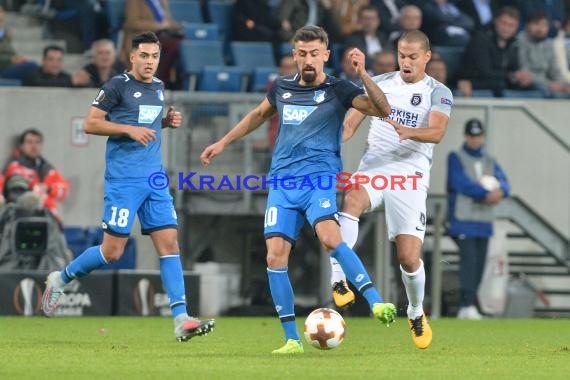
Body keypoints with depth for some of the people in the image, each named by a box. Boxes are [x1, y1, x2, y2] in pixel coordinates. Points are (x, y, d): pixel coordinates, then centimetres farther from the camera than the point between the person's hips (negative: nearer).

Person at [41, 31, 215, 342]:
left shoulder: (158, 87, 14)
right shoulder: (118, 86, -7)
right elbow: (90, 123, -8)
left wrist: (167, 122, 9)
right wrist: (129, 129, -18)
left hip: (155, 177, 6)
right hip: (123, 179, -6)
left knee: (169, 243, -4)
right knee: (112, 251, -5)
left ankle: (181, 320, -8)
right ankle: (60, 279, 20)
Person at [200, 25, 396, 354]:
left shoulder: (337, 90, -1)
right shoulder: (282, 87, 12)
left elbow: (382, 110, -13)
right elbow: (259, 115, 32)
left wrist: (363, 74, -23)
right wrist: (222, 143, 35)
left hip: (320, 179, -4)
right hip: (283, 180, 4)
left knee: (330, 237, -31)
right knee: (275, 256, -8)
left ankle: (377, 303, -32)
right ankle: (292, 339, 0)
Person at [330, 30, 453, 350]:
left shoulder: (438, 93, 3)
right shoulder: (380, 83, 12)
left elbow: (437, 132, -15)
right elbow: (351, 123, 11)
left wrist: (408, 132, -36)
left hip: (411, 176, -1)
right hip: (374, 166, 1)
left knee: (409, 257, -7)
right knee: (353, 199, -36)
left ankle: (416, 314, 24)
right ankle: (338, 279, -40)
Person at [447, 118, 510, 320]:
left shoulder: (489, 161, 19)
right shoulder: (456, 158, 1)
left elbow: (503, 183, 6)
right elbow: (461, 184, -14)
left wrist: (500, 191, -18)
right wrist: (487, 194, -19)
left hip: (484, 222, 6)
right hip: (463, 220, -6)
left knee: (479, 263, 3)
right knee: (468, 259, -18)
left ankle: (466, 307, 7)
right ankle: (467, 306, -25)